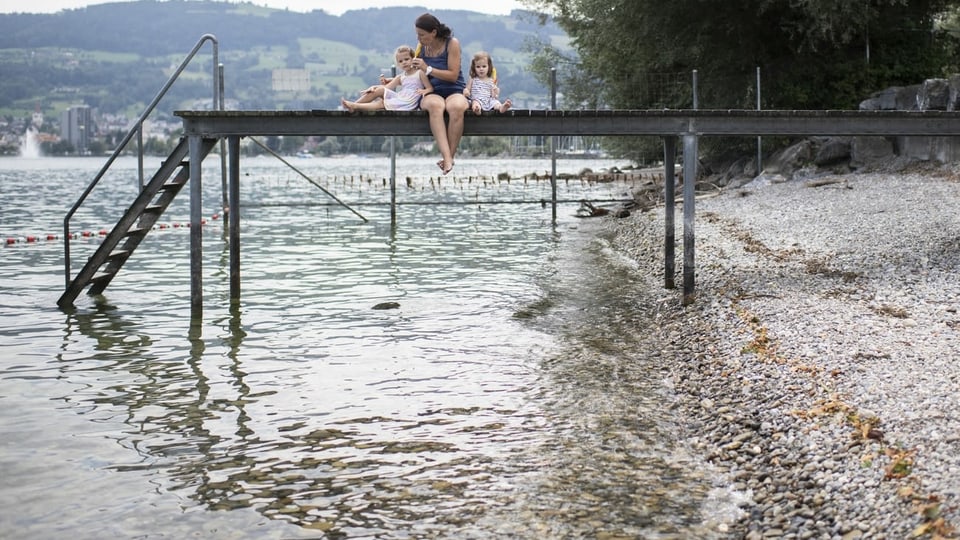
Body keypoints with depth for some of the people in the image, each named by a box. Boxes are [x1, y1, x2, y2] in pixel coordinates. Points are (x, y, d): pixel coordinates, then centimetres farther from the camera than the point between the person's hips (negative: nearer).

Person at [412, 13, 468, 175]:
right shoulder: (421, 47, 10)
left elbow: (453, 75, -7)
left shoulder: (452, 43, 0)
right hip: (431, 93, 2)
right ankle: (447, 158, -51)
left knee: (457, 107, -41)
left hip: (454, 91, -1)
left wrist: (428, 69, -14)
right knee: (435, 105, -39)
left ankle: (449, 156, -31)